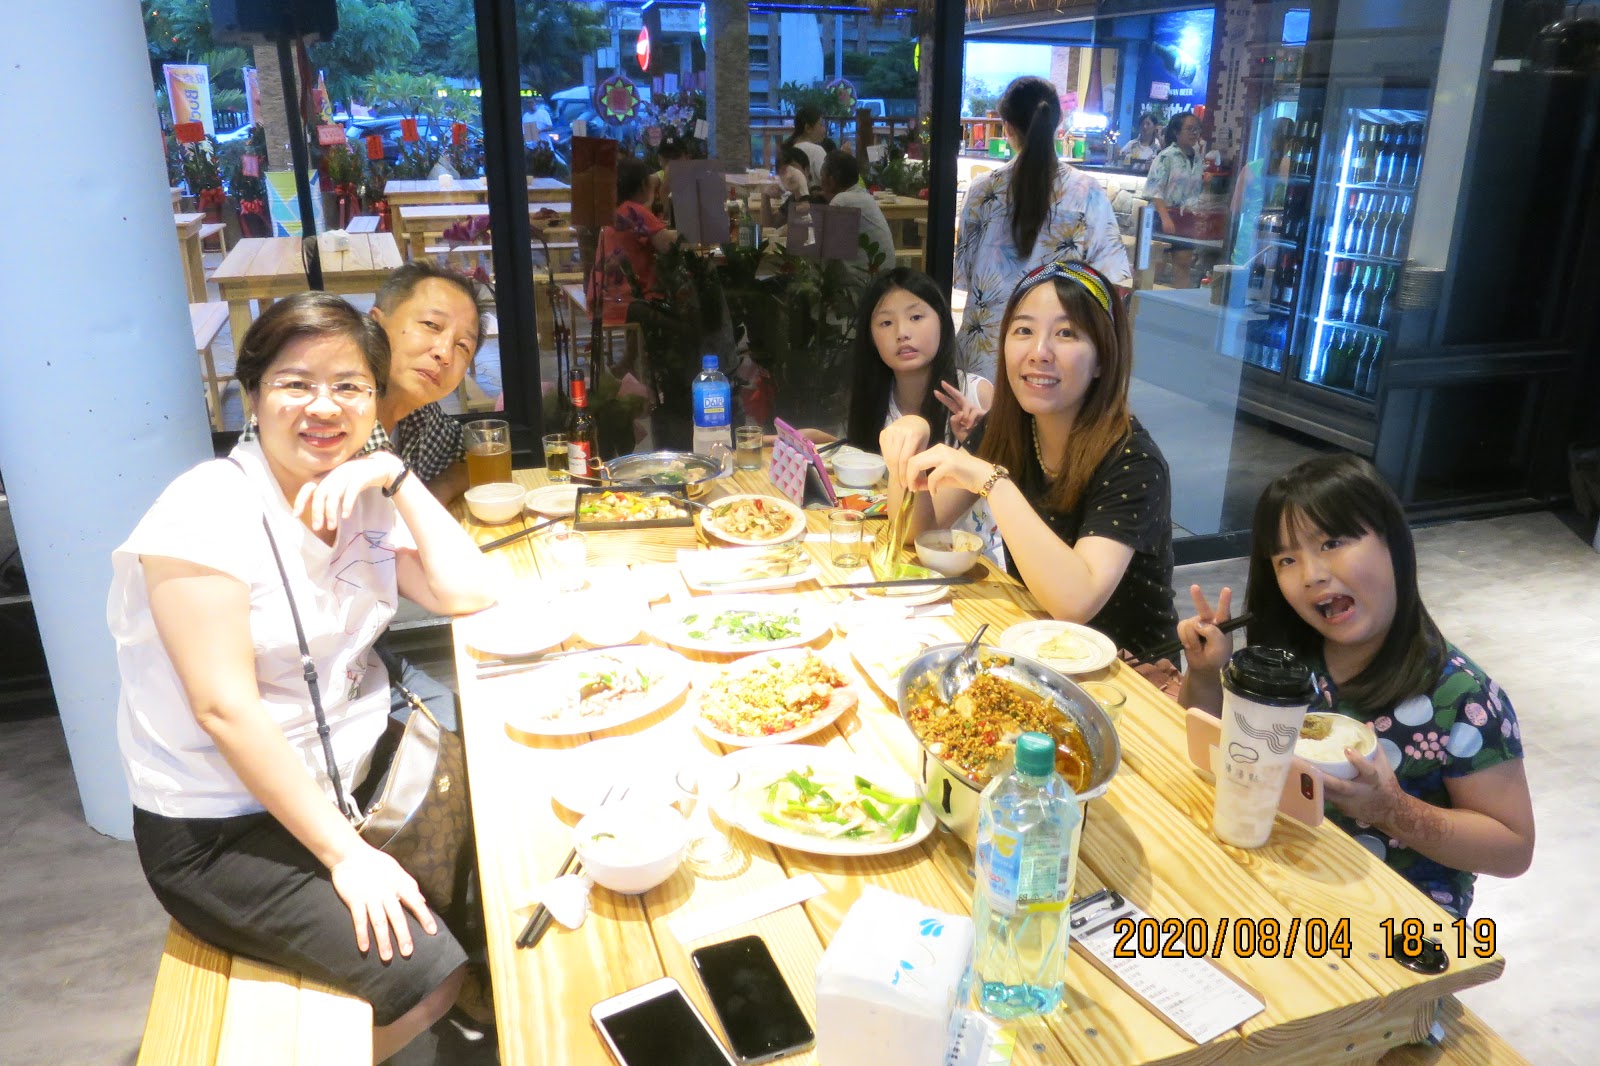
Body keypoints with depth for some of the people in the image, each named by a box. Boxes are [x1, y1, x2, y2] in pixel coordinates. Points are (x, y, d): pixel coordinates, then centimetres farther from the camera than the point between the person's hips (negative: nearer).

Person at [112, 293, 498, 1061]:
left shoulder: (362, 500, 2)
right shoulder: (208, 511, -19)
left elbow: (467, 594, -6)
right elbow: (225, 708, -23)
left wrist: (396, 477, -15)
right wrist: (345, 852, -22)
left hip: (351, 775, 7)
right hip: (220, 830, -7)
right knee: (427, 974, -15)